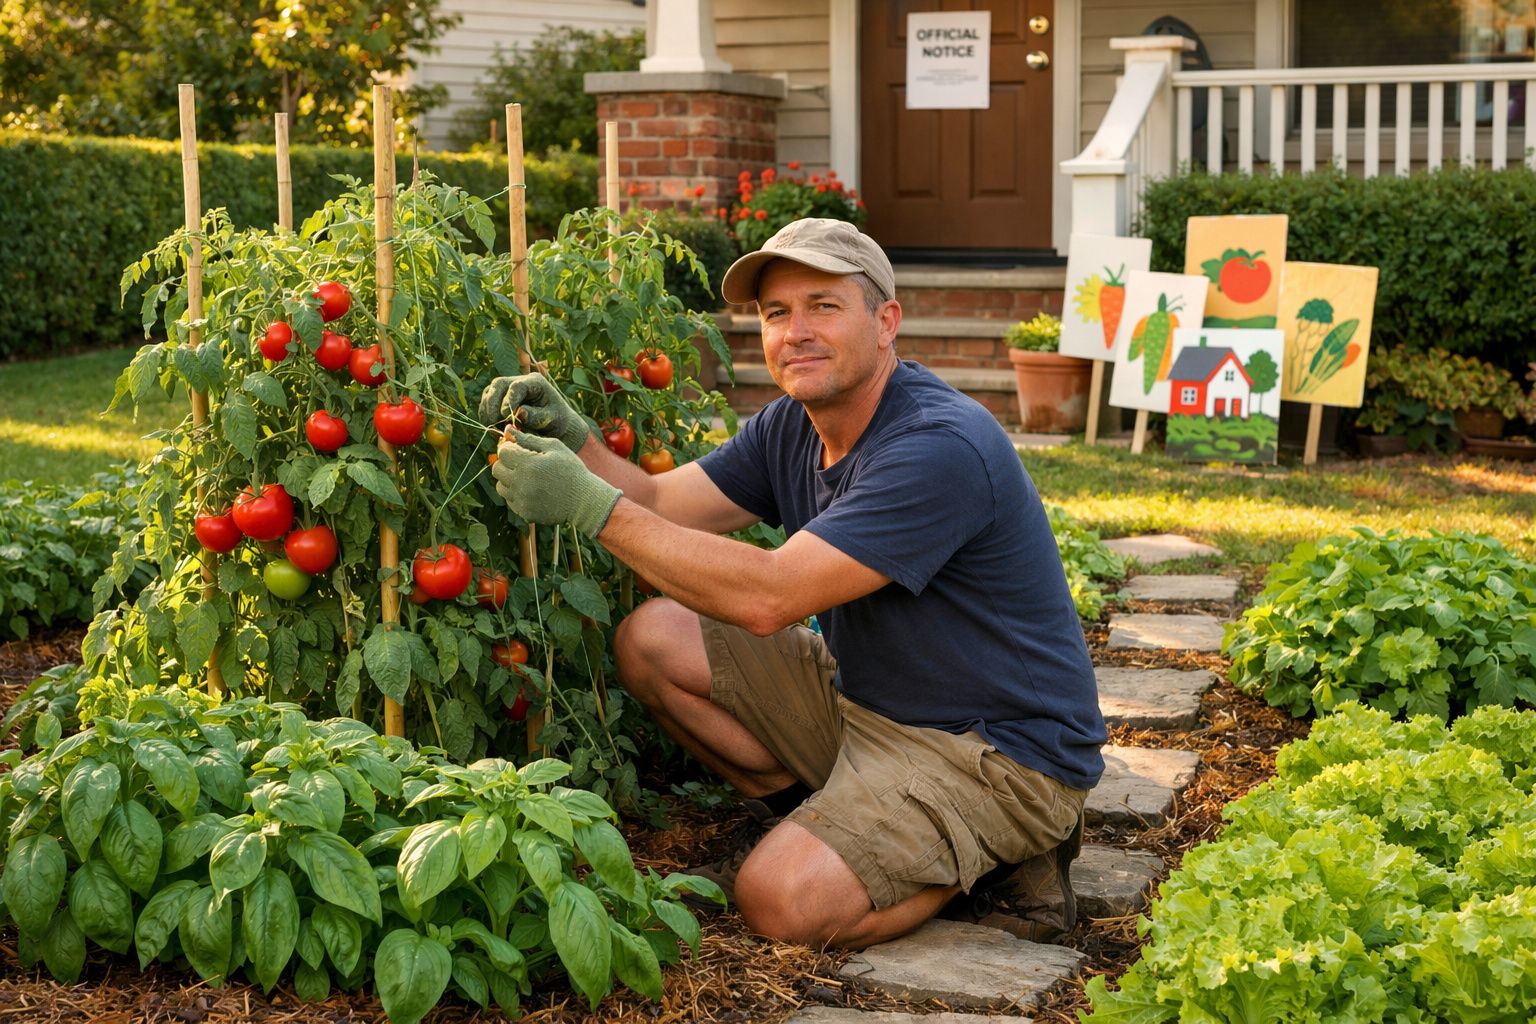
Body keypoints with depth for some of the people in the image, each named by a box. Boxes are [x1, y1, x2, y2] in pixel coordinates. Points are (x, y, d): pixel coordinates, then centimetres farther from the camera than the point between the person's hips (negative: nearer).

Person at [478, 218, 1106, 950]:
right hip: (860, 697, 8)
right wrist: (571, 438, -21)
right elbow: (658, 503, 0)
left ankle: (992, 853, -1)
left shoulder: (941, 448, -26)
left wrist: (589, 505, -31)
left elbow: (769, 598, -31)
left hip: (999, 752, -8)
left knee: (783, 898, -27)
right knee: (652, 638, -3)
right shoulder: (791, 428, 4)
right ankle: (806, 819, 11)